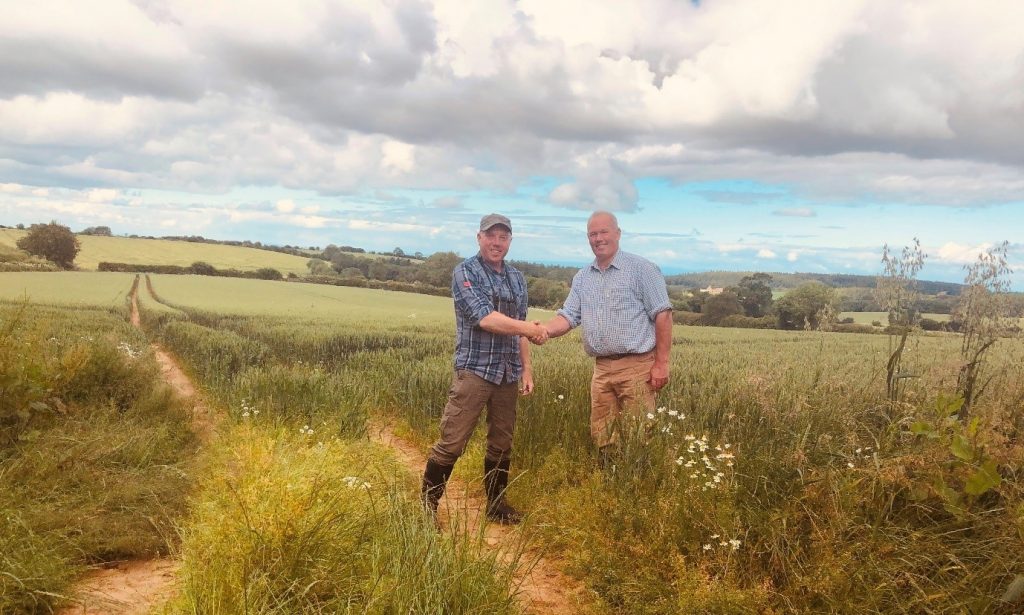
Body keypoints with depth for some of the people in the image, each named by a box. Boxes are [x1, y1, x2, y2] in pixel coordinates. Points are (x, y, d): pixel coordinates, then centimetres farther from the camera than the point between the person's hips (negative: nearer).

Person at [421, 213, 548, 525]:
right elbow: (485, 319, -19)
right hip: (474, 370, -6)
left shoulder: (517, 278, 12)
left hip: (508, 374, 6)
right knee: (451, 444, -6)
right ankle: (427, 506, 8)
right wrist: (530, 329, -19)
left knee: (501, 445, 13)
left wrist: (526, 368, 12)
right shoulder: (465, 272, -7)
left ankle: (496, 505, 27)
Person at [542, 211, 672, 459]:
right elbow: (568, 316, 7)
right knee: (603, 439, 10)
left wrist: (661, 363, -11)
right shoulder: (582, 278, 13)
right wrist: (543, 330, -15)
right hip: (601, 369, 6)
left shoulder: (641, 268, -3)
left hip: (636, 366, -5)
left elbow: (662, 314, -6)